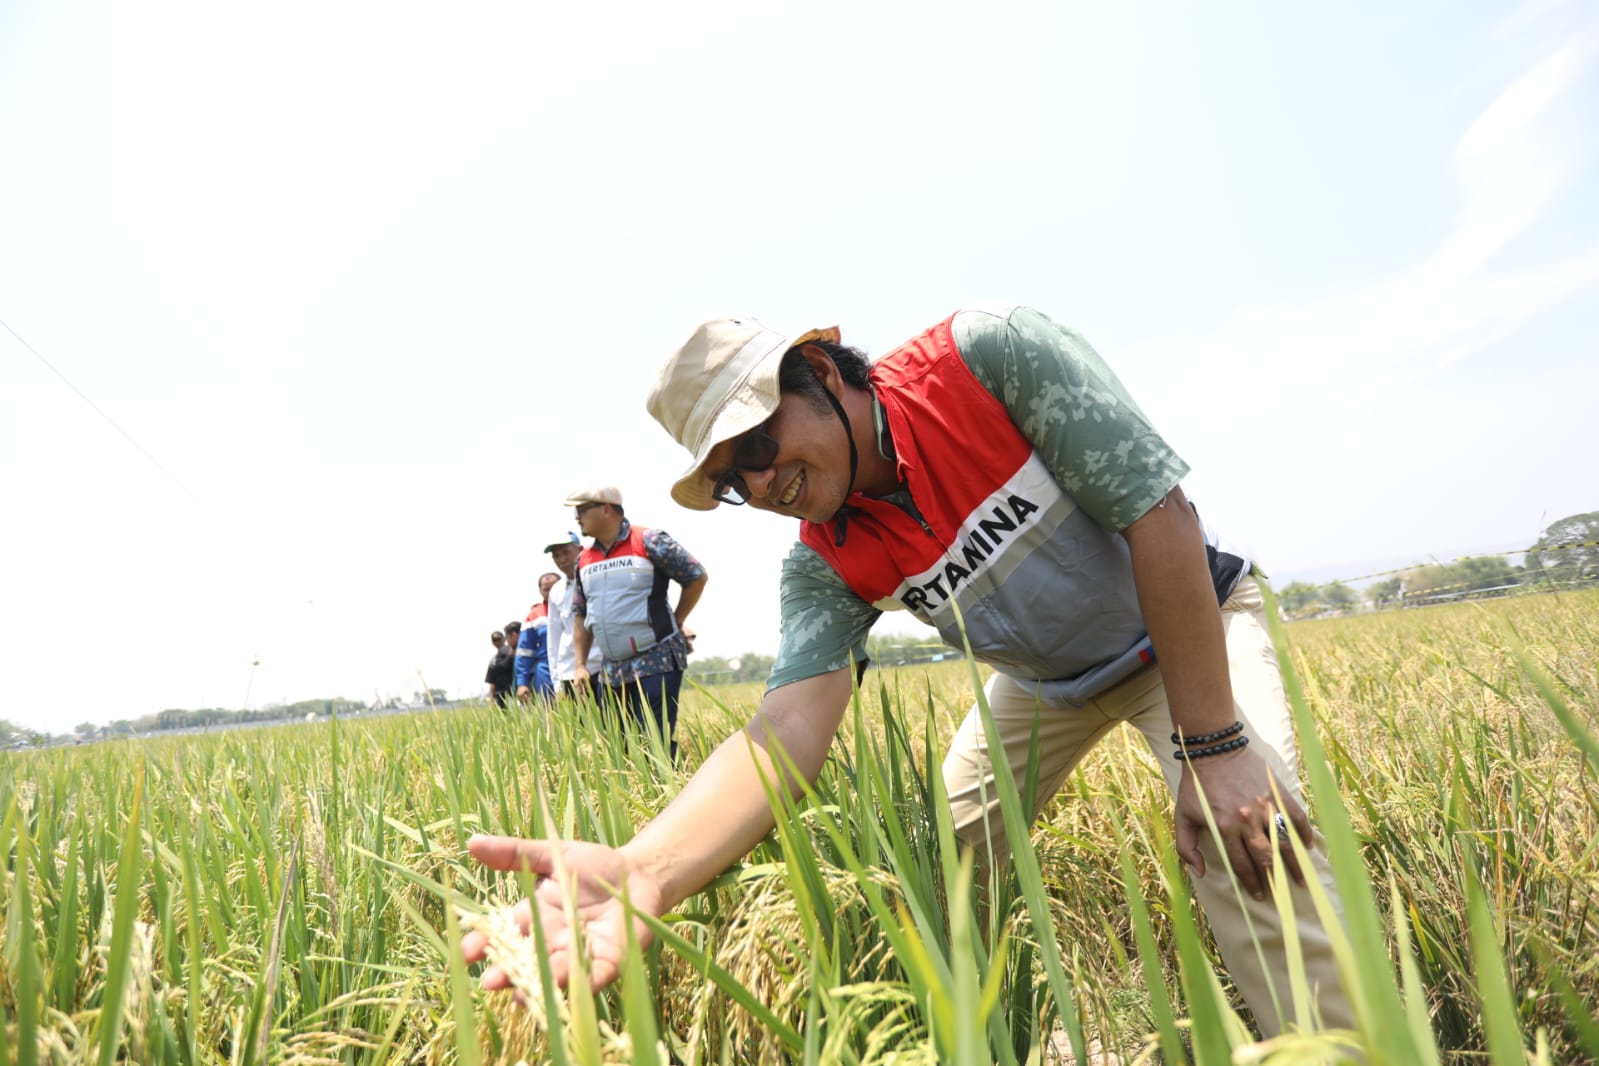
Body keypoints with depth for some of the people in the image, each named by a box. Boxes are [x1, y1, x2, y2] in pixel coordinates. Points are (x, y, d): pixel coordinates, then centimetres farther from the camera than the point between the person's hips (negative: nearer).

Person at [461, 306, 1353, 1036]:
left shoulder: (991, 356, -31)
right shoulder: (827, 569, -18)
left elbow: (1158, 513, -30)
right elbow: (789, 726, -32)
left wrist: (1213, 743, -31)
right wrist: (643, 870, -51)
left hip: (1195, 627, -4)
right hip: (1047, 683, 5)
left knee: (1249, 845, -30)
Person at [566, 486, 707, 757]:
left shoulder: (649, 542, -9)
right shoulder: (584, 560, 10)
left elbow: (697, 577, -2)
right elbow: (581, 615, 17)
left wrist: (675, 625, 3)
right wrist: (579, 665, 10)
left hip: (657, 664, -6)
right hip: (611, 672, 6)